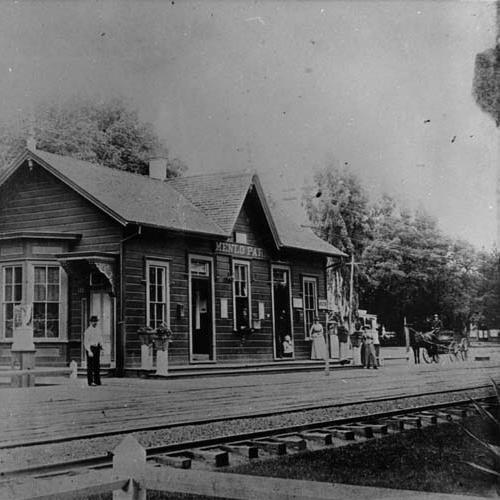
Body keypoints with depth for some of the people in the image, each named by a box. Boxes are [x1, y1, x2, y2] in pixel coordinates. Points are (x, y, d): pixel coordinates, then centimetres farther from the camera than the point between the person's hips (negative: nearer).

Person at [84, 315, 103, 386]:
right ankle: (90, 381, -3)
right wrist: (89, 351, -19)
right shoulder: (88, 331, -7)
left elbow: (100, 339, 21)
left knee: (97, 365, 7)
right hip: (90, 348, -6)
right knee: (90, 366, -5)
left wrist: (101, 345, 2)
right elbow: (85, 342, -11)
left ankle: (97, 381, 11)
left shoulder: (98, 330, 13)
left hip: (97, 348, 6)